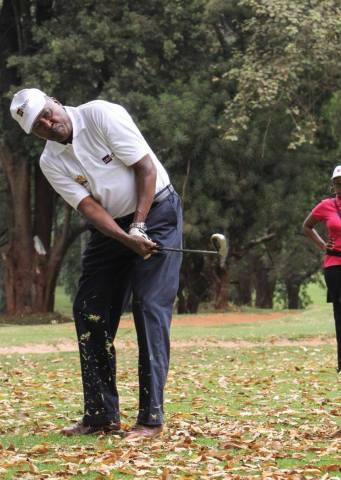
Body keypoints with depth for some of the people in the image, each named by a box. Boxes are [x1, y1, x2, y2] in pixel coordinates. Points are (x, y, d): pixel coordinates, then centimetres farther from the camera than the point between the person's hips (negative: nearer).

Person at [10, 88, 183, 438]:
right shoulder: (50, 163, -4)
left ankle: (151, 418, -13)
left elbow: (146, 169, -16)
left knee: (150, 309, -13)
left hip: (156, 213, -6)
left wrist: (138, 227, -20)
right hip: (111, 227, 6)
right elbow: (88, 207, -13)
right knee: (88, 312, 1)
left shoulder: (102, 115, -16)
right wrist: (126, 238, -29)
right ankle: (101, 415, 10)